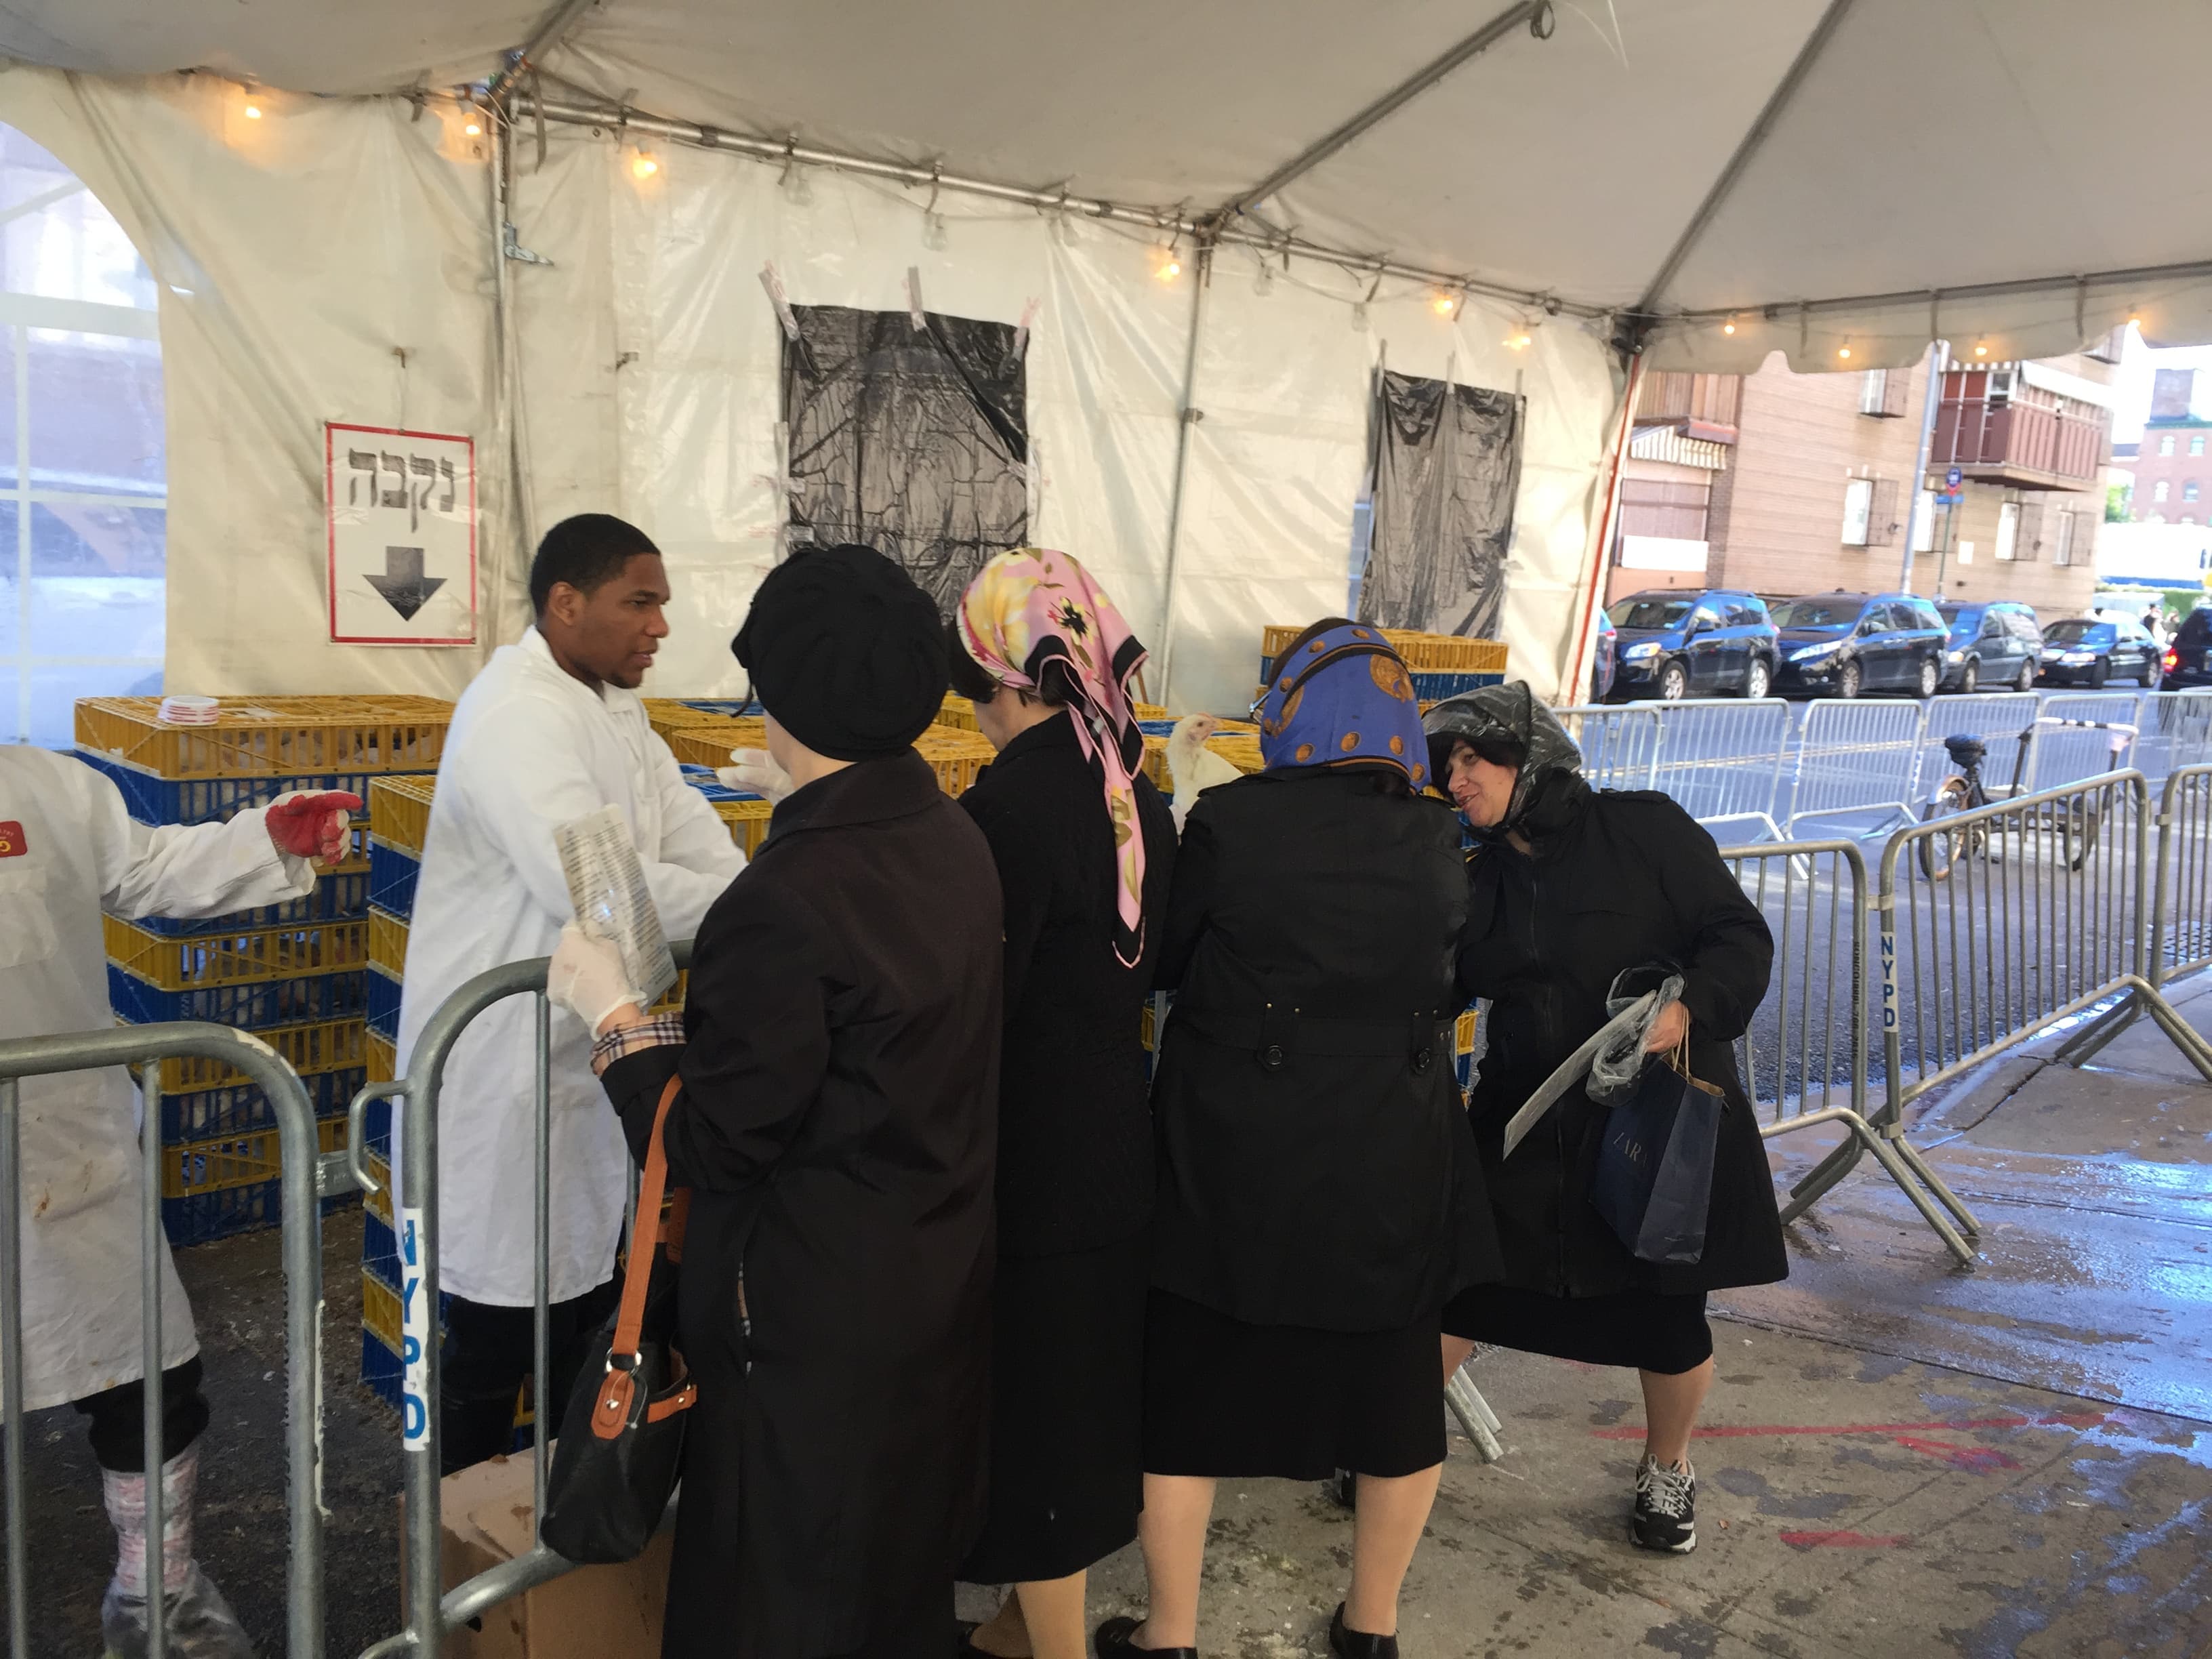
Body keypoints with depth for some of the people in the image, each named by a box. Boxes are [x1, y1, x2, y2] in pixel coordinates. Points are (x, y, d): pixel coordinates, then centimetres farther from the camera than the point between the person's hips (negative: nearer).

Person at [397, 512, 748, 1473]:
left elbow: (689, 830, 3)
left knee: (588, 1296, 21)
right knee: (496, 1329, 2)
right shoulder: (516, 713, -21)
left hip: (587, 1059, 10)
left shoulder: (616, 708, 11)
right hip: (504, 1065, -10)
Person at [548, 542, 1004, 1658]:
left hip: (813, 1324, -7)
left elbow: (707, 1148, -20)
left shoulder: (788, 897, -27)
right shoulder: (956, 844, -3)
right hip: (942, 1289, 8)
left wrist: (611, 1011, -7)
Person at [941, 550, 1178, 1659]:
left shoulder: (1012, 802, -21)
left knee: (1024, 1405, 8)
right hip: (1114, 1142, 8)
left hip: (1027, 1154, -8)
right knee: (1081, 1391, 20)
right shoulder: (1137, 798, 2)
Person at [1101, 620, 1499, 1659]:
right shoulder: (1434, 844, -6)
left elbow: (1166, 960, -5)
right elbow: (1442, 972, 6)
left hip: (1234, 1168, -2)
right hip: (1393, 1173, 3)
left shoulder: (1228, 822, -15)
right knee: (1394, 1387, 20)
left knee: (1187, 1389, 15)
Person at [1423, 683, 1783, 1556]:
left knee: (1668, 1312, 7)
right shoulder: (1479, 885, 6)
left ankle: (1668, 1469, 35)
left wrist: (1691, 1006, -27)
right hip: (1528, 1127, 4)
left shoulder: (1642, 829, -9)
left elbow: (1740, 935, -10)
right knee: (1460, 1276, 2)